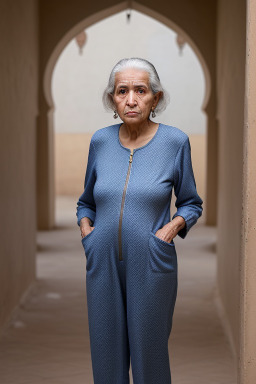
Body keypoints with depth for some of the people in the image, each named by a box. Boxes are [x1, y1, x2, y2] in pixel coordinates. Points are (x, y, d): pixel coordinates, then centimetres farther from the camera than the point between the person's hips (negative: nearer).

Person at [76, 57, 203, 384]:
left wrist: (174, 225, -11)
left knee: (150, 355, 6)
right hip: (103, 262, 3)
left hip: (152, 265, -2)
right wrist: (85, 226, 0)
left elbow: (192, 203, 8)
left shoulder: (175, 141, -3)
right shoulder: (101, 140, 4)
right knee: (106, 354, 9)